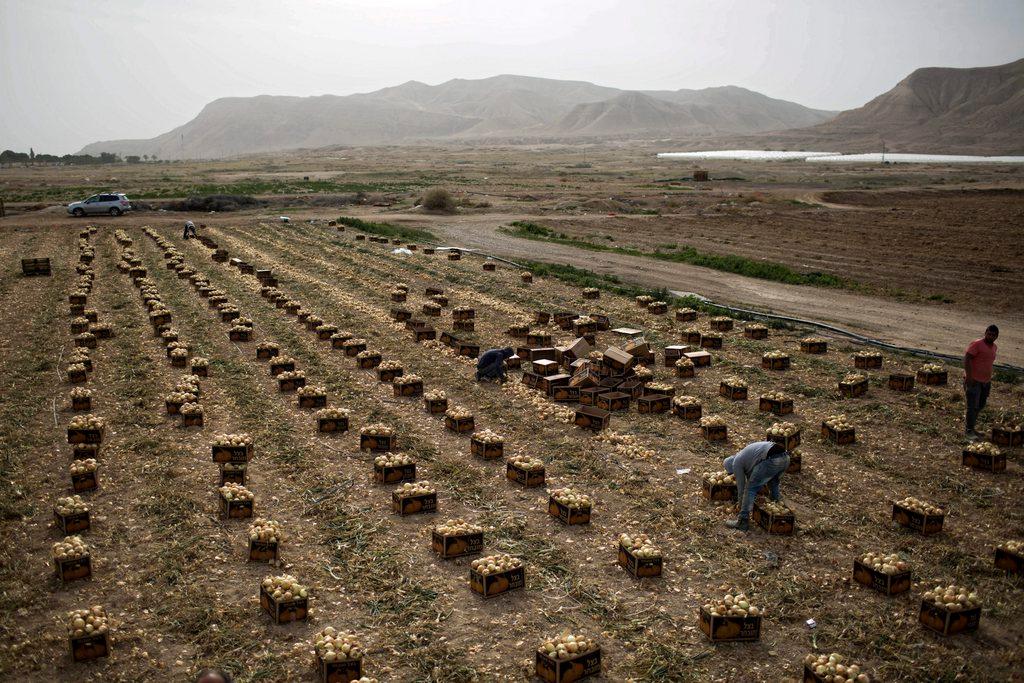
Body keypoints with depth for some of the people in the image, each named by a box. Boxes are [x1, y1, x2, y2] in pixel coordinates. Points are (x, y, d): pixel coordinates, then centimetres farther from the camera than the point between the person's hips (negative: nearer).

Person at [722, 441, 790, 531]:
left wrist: (741, 507, 34)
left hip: (771, 461, -8)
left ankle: (743, 522, 5)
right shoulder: (746, 455, 38)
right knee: (773, 485, 34)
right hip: (785, 457, 8)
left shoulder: (736, 463, 16)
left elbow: (741, 488, 21)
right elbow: (750, 478, 48)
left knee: (750, 489, 6)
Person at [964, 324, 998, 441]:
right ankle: (969, 431, -1)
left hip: (986, 382, 8)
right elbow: (966, 359, -19)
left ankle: (968, 425, 27)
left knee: (981, 405, 14)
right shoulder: (976, 344, -14)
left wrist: (989, 378, 21)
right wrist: (969, 376, -24)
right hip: (973, 381, -8)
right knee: (973, 406, -7)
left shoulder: (993, 347, 13)